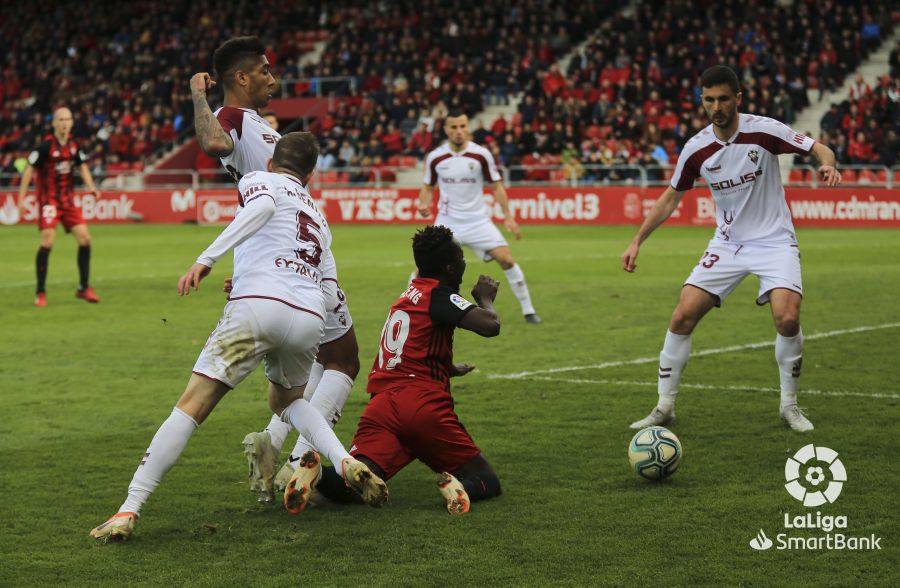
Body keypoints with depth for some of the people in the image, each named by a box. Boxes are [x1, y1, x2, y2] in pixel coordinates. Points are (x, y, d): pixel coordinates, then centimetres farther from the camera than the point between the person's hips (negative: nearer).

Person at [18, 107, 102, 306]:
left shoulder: (74, 144, 3)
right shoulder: (46, 146, -12)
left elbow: (82, 166, 15)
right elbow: (29, 169, -8)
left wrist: (90, 186, -2)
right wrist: (21, 198, -12)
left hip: (68, 199, 5)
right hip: (48, 199, -5)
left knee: (84, 238, -2)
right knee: (47, 242, -16)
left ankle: (83, 288, 11)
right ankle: (40, 293, -5)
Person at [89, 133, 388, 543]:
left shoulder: (257, 180, 16)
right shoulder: (318, 219, 33)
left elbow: (263, 206, -9)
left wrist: (207, 258, -17)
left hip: (258, 306, -5)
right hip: (310, 319, 5)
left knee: (191, 408, -3)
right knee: (286, 401, 33)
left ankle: (128, 511, -9)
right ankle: (347, 464, 10)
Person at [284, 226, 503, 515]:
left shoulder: (410, 295, 26)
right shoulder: (439, 295, 1)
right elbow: (490, 326, -13)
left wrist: (449, 369, 63)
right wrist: (485, 299, 10)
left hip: (380, 403, 6)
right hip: (423, 403, -6)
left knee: (348, 488, -6)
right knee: (487, 482, 5)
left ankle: (316, 472, -37)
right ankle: (460, 486, -28)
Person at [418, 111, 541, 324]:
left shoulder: (481, 155, -8)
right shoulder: (435, 158, -4)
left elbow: (497, 185, 1)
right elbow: (428, 187, 10)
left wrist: (508, 216, -6)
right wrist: (424, 204, -11)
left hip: (477, 220, 0)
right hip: (447, 222, 0)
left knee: (506, 260, -11)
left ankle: (528, 310, 3)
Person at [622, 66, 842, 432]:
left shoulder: (764, 131, -13)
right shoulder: (696, 149, -4)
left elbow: (819, 149, -5)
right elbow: (670, 198, 9)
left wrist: (827, 165, -29)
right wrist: (637, 241, 4)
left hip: (774, 241, -3)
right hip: (727, 244, 3)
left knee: (787, 318, -23)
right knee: (682, 317, -8)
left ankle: (789, 404, 0)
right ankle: (665, 407, 7)